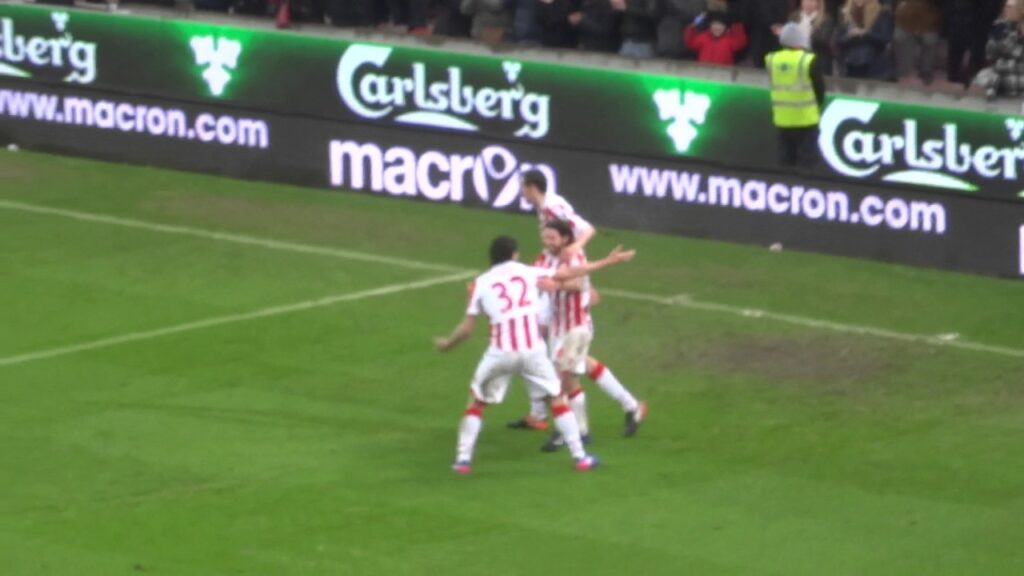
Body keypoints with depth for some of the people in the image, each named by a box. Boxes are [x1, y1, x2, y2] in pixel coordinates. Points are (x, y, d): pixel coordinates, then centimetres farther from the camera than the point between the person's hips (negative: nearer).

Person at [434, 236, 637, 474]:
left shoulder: (481, 283, 9)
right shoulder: (528, 272, 12)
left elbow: (466, 329, 8)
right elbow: (569, 274, 18)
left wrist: (447, 344, 28)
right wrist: (607, 261, 28)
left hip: (500, 352, -1)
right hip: (533, 350, 1)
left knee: (476, 401, 18)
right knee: (556, 399, 18)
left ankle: (463, 459, 10)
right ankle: (580, 456, 15)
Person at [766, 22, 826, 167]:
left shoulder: (772, 59, -1)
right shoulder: (809, 61, -14)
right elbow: (820, 88, -5)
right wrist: (818, 106, 11)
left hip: (782, 119, 4)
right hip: (806, 119, -4)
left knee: (786, 161, 12)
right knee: (805, 161, 1)